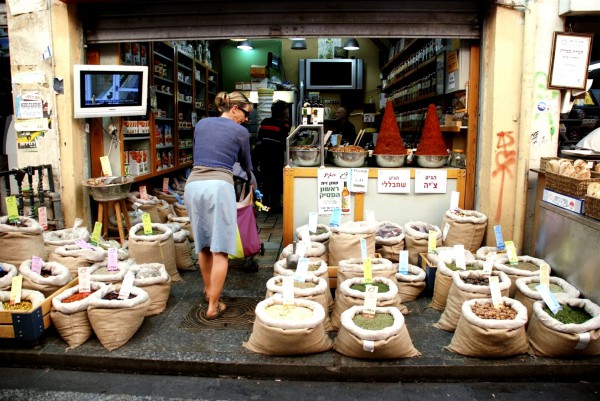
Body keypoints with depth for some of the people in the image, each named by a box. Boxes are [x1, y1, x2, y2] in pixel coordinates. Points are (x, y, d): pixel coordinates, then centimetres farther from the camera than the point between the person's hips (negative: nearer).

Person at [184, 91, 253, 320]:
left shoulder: (201, 124, 20)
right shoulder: (240, 132, 8)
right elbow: (246, 164, 23)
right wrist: (249, 173, 46)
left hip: (193, 184, 5)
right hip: (219, 186, -5)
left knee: (202, 244, 19)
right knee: (220, 249, 0)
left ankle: (208, 290, 37)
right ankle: (213, 306, 2)